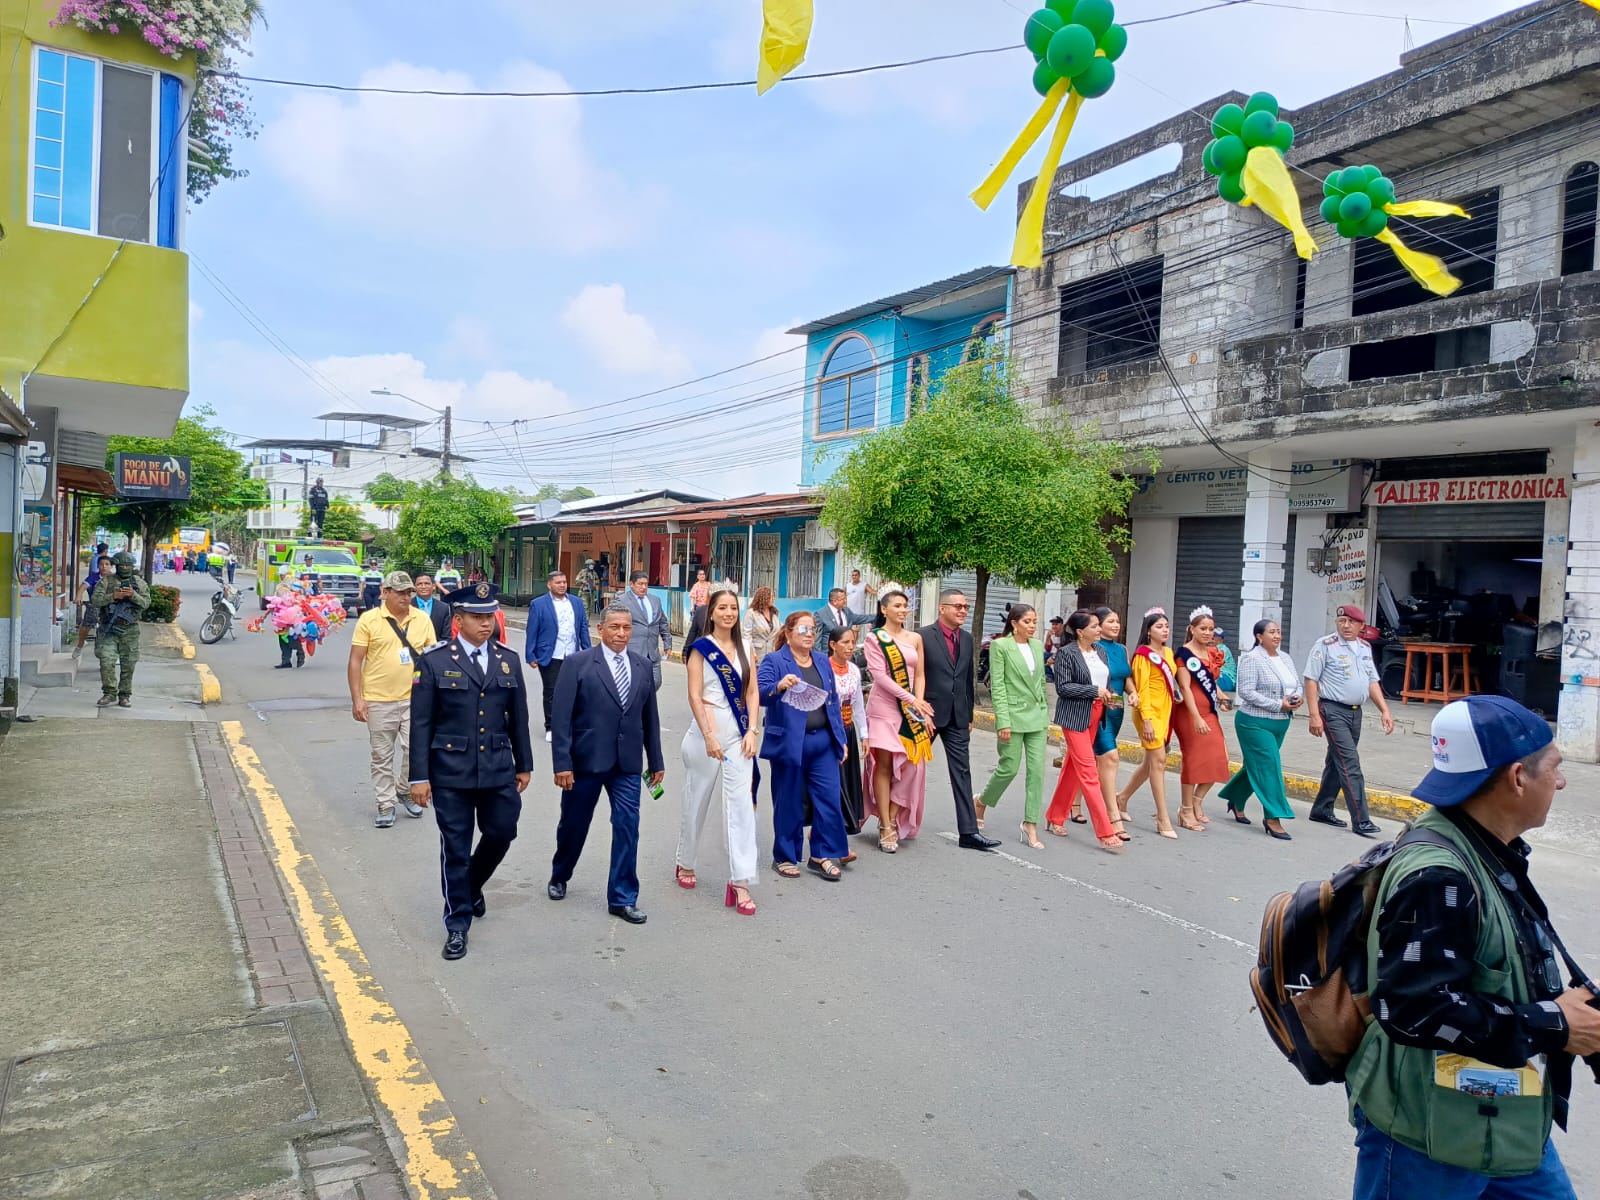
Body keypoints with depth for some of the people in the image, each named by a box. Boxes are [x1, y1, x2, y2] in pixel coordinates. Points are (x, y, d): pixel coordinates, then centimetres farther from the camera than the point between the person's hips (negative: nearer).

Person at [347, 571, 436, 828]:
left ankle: (406, 790, 23)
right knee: (382, 757, 8)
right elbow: (355, 661, -2)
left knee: (416, 749, -3)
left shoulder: (423, 619, 5)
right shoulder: (369, 620, -3)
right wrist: (357, 698, -7)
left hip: (414, 698, 2)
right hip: (379, 701, -1)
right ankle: (386, 805, 21)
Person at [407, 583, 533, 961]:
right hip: (450, 772, -3)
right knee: (455, 848, 4)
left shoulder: (508, 659, 5)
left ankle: (471, 886, 42)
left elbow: (518, 717, 10)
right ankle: (457, 925, 19)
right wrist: (419, 776, -8)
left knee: (502, 833, 11)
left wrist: (524, 765, 12)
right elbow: (421, 724, -6)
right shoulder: (434, 661, -6)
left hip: (499, 770, 4)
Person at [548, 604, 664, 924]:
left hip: (628, 763, 3)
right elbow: (562, 717, -9)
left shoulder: (642, 667, 6)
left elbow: (650, 718, 11)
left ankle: (622, 898, 10)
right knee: (573, 825, 14)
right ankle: (559, 877, 40)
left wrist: (656, 762, 12)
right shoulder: (578, 663, -6)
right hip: (586, 760, -2)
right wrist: (562, 763, -14)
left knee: (628, 828, -1)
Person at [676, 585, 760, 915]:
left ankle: (741, 883, -4)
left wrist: (752, 731, -4)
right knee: (696, 801, 11)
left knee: (740, 804, -5)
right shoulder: (701, 649, -4)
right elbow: (694, 696, -9)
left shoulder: (745, 648, 9)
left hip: (739, 734, 3)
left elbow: (752, 692, 7)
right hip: (706, 730, -3)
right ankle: (686, 864, 33)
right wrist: (709, 736, -15)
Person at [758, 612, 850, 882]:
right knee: (789, 802, 5)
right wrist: (779, 686, -37)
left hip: (823, 743, 5)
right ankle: (785, 857, 21)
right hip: (789, 743, -5)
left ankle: (823, 855, 16)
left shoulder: (823, 664, 14)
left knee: (829, 799, 2)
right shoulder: (774, 661, -3)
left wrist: (841, 738, 14)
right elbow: (759, 693, -17)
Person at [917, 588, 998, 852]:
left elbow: (968, 679, 14)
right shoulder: (924, 636, -10)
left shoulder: (967, 639, 9)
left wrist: (969, 715, 14)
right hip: (929, 712, -5)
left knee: (962, 772, 1)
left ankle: (968, 832, 2)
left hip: (957, 716, 5)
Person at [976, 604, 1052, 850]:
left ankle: (1030, 826, 6)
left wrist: (1045, 714, 13)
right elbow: (997, 686, -10)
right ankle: (982, 802, 27)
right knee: (1009, 768, 0)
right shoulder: (1000, 646, -7)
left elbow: (1041, 682, 16)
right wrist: (1003, 721, -15)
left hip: (1037, 716, 5)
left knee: (1037, 770, 0)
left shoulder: (1037, 645, 11)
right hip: (1013, 715, -5)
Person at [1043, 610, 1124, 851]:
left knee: (1073, 767, 14)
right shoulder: (1066, 653, -11)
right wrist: (1095, 691, -17)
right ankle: (1105, 833, -7)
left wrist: (1108, 695, 2)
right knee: (1089, 772, -8)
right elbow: (1063, 687, -15)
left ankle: (1056, 818, 28)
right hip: (1075, 716, -7)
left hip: (1095, 716, 7)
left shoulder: (1100, 651, 10)